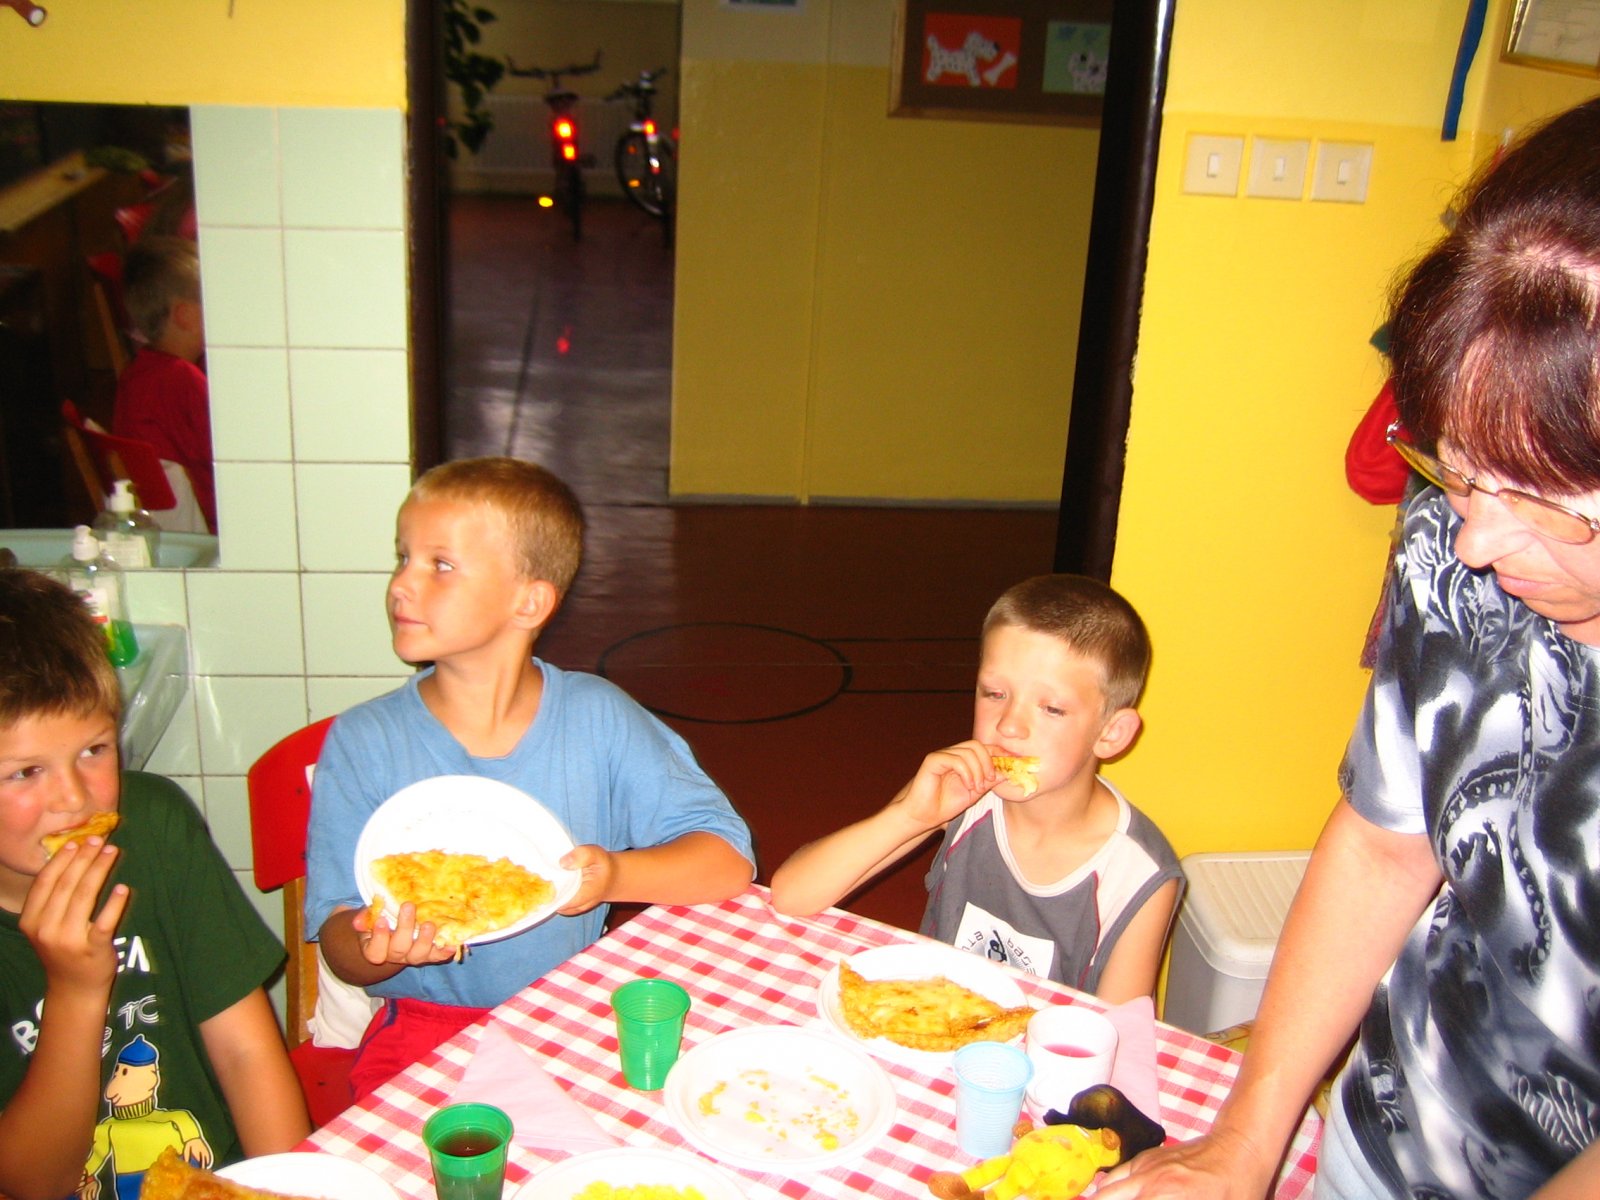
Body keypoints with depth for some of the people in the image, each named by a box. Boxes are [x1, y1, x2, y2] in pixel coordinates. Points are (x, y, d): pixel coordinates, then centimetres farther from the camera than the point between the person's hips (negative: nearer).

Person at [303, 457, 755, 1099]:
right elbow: (343, 949, -3)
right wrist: (381, 945, -27)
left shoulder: (598, 719, -4)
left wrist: (614, 875, -24)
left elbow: (730, 859, -6)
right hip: (427, 1025, -2)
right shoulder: (362, 743, -4)